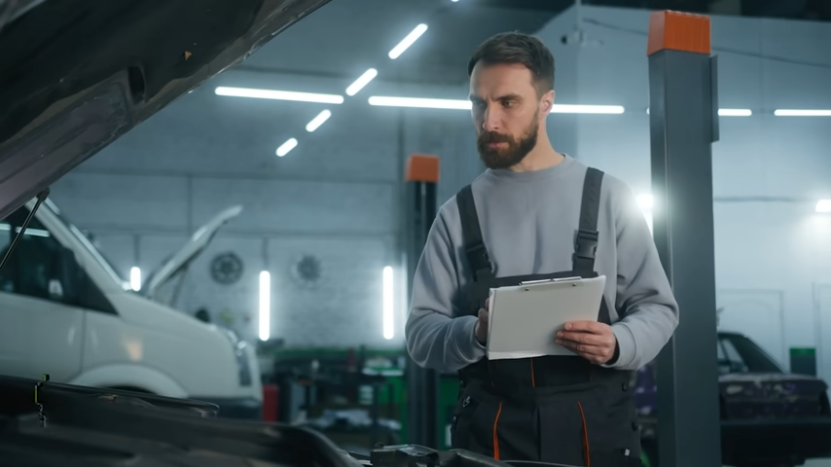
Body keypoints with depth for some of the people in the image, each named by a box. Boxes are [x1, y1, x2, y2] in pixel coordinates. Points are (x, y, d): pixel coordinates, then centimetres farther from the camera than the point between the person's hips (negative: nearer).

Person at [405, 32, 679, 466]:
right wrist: (476, 334, -17)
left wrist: (616, 345, -15)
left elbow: (657, 307, 6)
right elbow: (421, 333, 4)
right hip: (491, 431, 1)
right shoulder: (458, 214, 7)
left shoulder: (608, 197, 4)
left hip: (596, 427, 0)